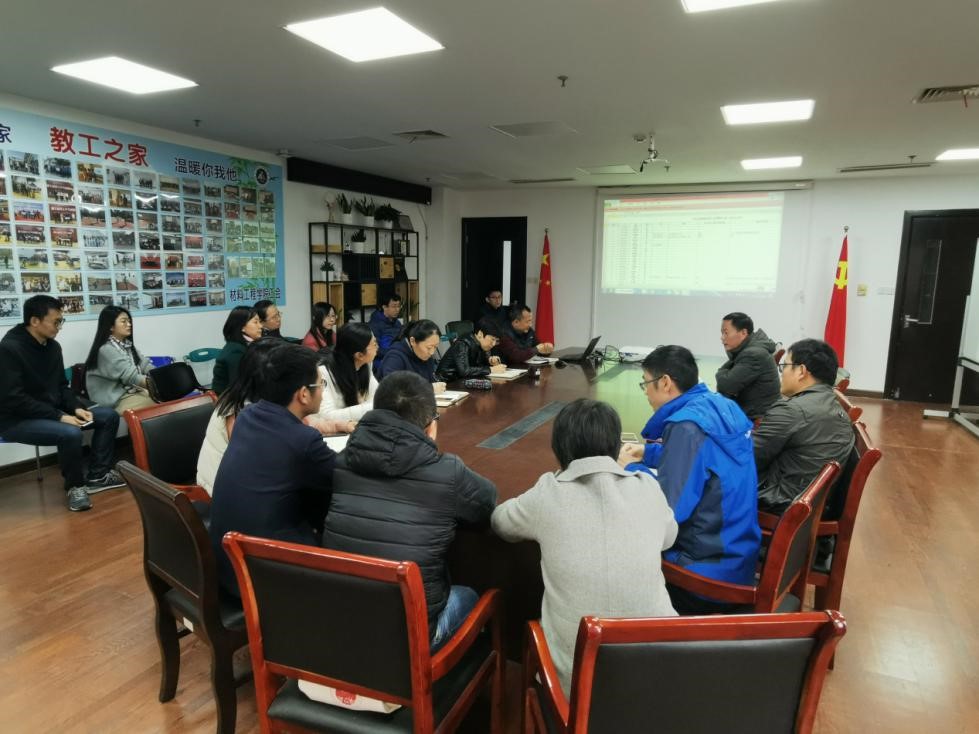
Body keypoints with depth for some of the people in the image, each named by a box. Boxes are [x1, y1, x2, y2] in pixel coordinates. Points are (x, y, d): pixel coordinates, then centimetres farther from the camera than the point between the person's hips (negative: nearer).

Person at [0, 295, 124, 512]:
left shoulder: (53, 345, 5)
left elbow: (61, 386, 13)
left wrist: (76, 408, -6)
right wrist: (60, 416, -26)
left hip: (52, 411, 9)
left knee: (109, 415, -1)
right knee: (71, 433, -34)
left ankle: (97, 476, 4)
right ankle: (75, 485, -8)